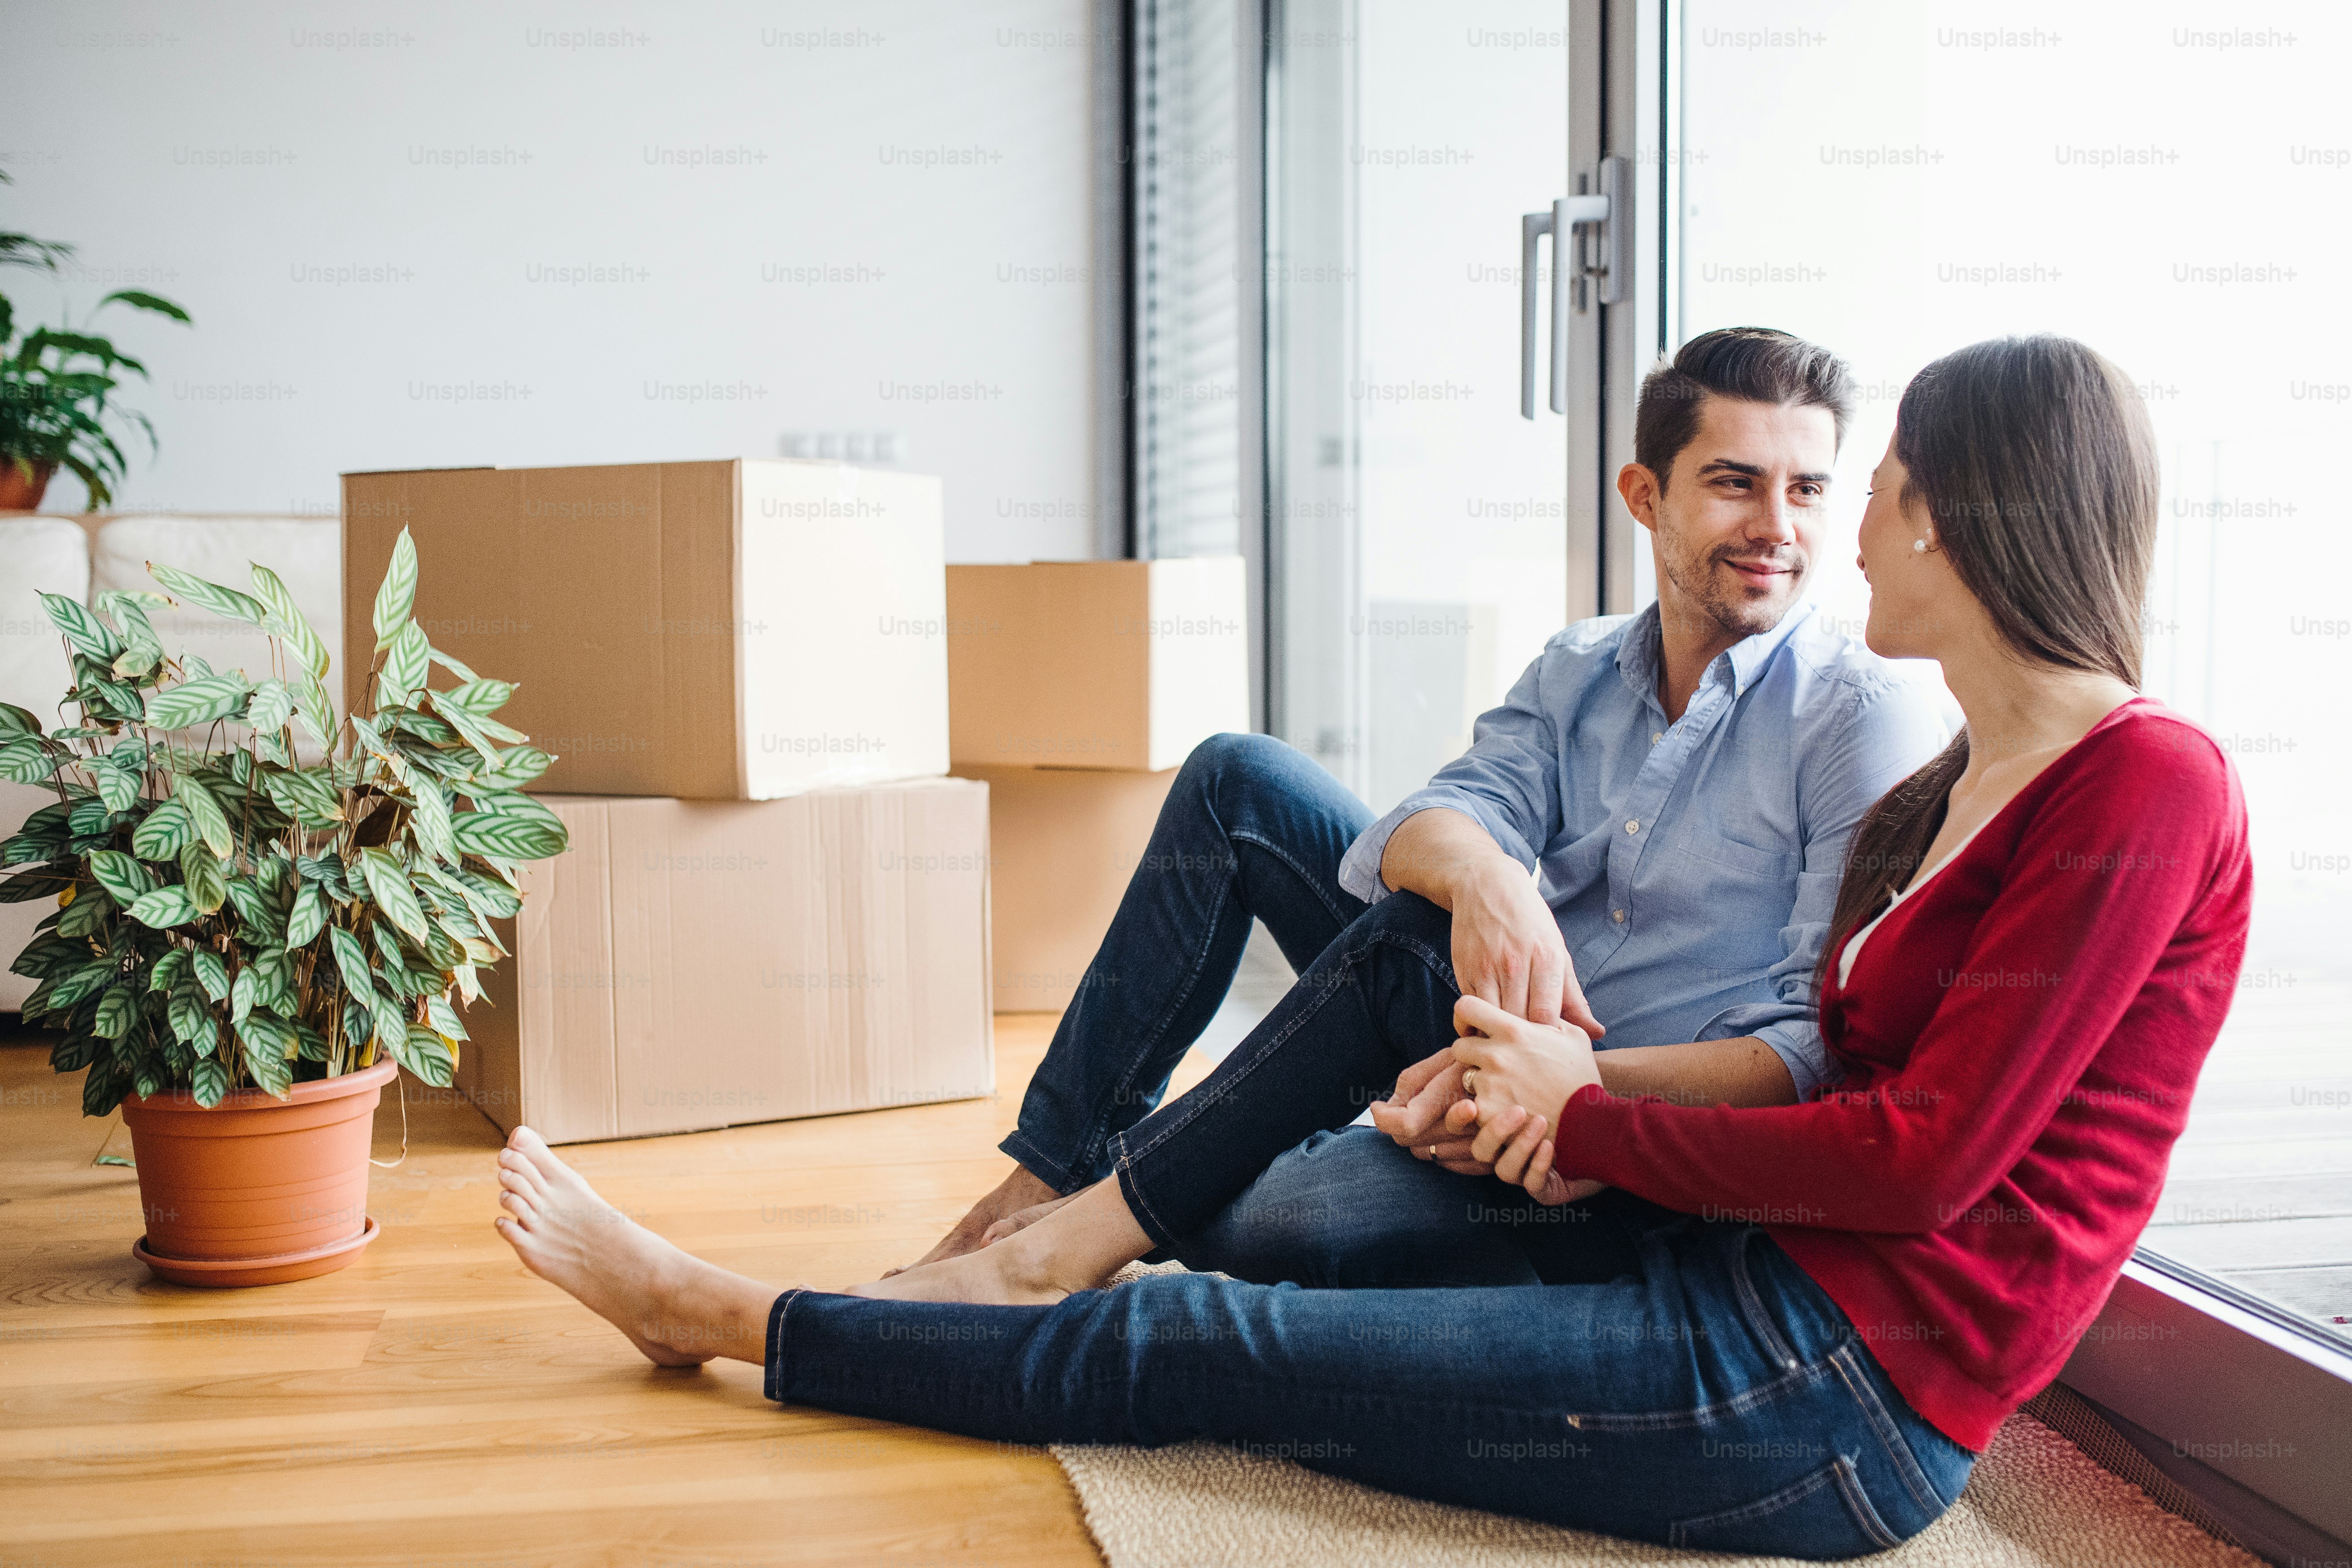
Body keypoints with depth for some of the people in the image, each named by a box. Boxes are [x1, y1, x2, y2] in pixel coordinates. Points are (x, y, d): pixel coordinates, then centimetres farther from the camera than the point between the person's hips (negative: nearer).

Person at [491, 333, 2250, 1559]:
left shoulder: (2150, 786, -14)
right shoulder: (1962, 784, 14)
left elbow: (1925, 1155, -20)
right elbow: (1835, 1072, 12)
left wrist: (1587, 1115, -10)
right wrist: (1564, 1078, -4)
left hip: (1840, 1393, -8)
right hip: (1747, 1280, 8)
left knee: (1189, 1344, -6)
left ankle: (719, 1311, 11)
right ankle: (1050, 1251, 6)